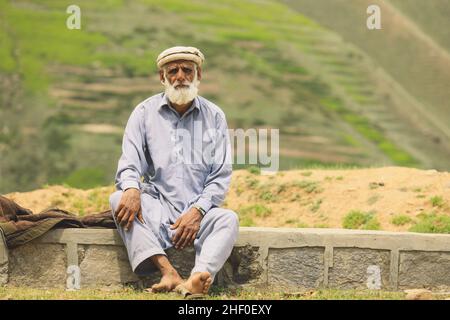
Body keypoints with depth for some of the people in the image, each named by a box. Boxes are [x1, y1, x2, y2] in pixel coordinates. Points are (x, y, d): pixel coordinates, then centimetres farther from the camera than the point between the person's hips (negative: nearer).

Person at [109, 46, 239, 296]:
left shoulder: (214, 116, 7)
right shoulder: (145, 113, 7)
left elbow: (221, 177, 3)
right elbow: (130, 164, -3)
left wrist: (197, 211, -15)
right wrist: (131, 189, -27)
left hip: (198, 211, 0)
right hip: (156, 208, 0)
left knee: (228, 219, -30)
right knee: (119, 199, -28)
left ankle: (198, 279, -57)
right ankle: (168, 272, -46)